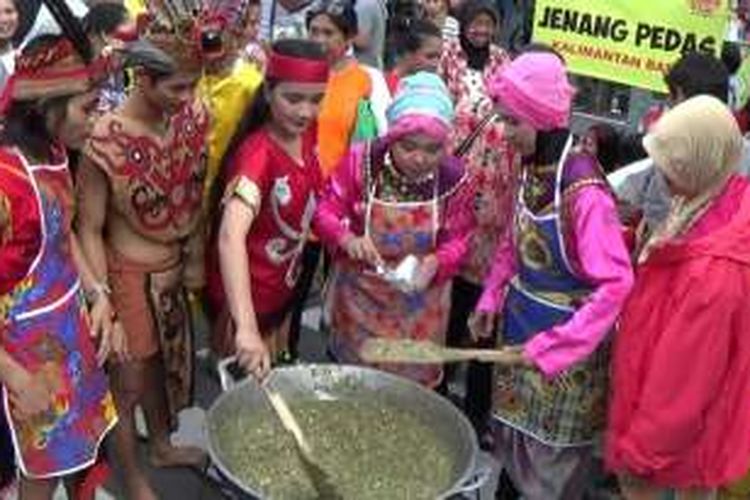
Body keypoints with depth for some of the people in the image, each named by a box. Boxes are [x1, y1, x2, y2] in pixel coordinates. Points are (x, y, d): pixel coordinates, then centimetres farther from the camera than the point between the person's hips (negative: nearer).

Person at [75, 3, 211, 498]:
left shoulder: (193, 115, -10)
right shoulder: (105, 142, -27)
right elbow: (89, 229, -18)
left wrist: (195, 258, 9)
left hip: (174, 268, 6)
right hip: (130, 275, -6)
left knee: (164, 360, 26)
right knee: (128, 380, 12)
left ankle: (163, 445, 51)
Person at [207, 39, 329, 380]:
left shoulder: (307, 133, -9)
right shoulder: (257, 151, -32)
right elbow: (230, 236, -46)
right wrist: (246, 328, -56)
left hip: (285, 284, 7)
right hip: (247, 293, -7)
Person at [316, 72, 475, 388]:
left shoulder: (453, 178, -16)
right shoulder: (360, 161, -17)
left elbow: (458, 241, -8)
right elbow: (325, 211, -11)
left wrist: (435, 263, -30)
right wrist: (347, 240, -33)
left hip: (418, 307, 0)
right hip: (360, 297, 0)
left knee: (412, 380, 16)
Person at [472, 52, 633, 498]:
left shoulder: (584, 192, -28)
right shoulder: (533, 169, -3)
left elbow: (617, 284, -28)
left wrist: (549, 347, -28)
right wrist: (491, 301, 2)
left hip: (565, 339, -7)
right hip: (521, 324, 7)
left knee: (551, 461, 10)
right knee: (511, 438, 22)